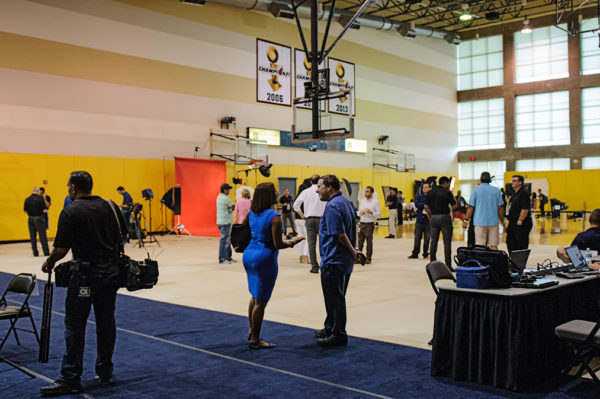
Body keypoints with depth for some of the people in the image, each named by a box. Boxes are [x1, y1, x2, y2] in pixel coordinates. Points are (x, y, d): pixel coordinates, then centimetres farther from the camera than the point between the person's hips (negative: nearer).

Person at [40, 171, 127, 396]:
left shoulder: (70, 212, -10)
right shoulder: (110, 207, 6)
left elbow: (61, 249, -11)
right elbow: (122, 237, 11)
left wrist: (49, 264, 7)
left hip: (86, 274, -6)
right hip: (111, 271, 6)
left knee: (75, 326, 1)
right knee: (106, 323, 12)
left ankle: (71, 379, 4)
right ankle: (105, 373, 20)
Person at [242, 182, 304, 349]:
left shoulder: (252, 213, 4)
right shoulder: (274, 217, -18)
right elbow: (278, 244, -19)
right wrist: (292, 242, -2)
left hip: (249, 255, 8)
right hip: (264, 259, -8)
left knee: (255, 296, 24)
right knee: (261, 301, 2)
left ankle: (252, 332, 36)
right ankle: (255, 340, 11)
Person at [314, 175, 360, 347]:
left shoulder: (332, 206, -18)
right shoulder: (346, 202, 14)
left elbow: (340, 234, -23)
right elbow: (346, 232, 17)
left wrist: (352, 251, -11)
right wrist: (352, 250, 12)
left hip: (333, 260, -10)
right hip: (345, 260, 10)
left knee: (334, 298, -1)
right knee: (336, 297, 19)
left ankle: (338, 335, 7)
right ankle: (330, 328, 31)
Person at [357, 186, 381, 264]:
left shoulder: (375, 202, -2)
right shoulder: (362, 201, 12)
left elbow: (379, 214, -6)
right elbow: (359, 212, 17)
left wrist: (371, 212, -20)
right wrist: (360, 213, -5)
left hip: (370, 224, -4)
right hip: (362, 223, 4)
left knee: (369, 242, 2)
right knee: (360, 241, 2)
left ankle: (368, 258, 10)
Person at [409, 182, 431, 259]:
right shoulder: (419, 197, 9)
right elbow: (416, 204, -7)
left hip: (428, 221, -2)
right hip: (419, 220, 2)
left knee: (427, 238, 5)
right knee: (417, 238, 4)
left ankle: (425, 254, 17)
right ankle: (415, 254, 14)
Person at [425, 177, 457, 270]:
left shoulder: (431, 192, 8)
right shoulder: (447, 192, -5)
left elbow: (426, 207, 6)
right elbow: (454, 206, -3)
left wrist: (430, 217, 14)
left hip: (433, 218, 4)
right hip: (444, 217, -4)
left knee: (433, 242, 9)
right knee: (447, 242, 0)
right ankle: (448, 265, -1)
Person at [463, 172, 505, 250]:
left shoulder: (476, 190, 0)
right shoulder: (497, 190, 7)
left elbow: (471, 207, -2)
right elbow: (500, 208, 8)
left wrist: (466, 220, 7)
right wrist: (502, 222, 16)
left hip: (480, 222, -2)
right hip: (493, 222, 2)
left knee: (480, 246, -1)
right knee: (493, 245, 4)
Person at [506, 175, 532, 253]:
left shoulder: (524, 193, -14)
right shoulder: (514, 193, 16)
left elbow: (525, 209, -21)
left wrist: (520, 221, -20)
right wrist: (510, 220, 17)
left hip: (522, 224, -10)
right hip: (513, 223, 10)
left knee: (522, 245, -4)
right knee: (510, 243, 13)